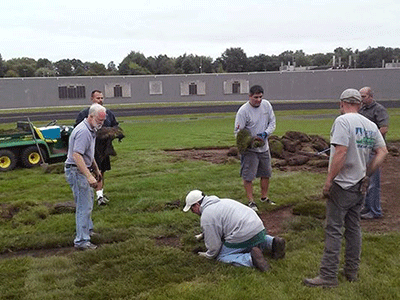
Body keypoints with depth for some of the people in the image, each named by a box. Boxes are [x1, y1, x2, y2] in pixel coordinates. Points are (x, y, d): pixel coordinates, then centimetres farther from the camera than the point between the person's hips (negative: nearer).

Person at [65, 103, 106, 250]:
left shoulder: (91, 130, 11)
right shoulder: (83, 131, -23)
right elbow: (77, 156, -31)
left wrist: (96, 169, 28)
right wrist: (89, 176, -35)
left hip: (82, 170, 11)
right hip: (76, 171, -11)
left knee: (88, 201, 23)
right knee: (84, 206, -8)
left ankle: (88, 230, 41)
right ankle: (81, 241, -2)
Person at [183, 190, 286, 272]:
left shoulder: (206, 217, -8)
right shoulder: (222, 201, 22)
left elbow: (214, 246, -6)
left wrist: (207, 255, 14)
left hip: (244, 237, -9)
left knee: (221, 257, 6)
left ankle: (251, 258, -16)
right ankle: (273, 242, 10)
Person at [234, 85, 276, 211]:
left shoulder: (266, 105, -1)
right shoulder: (243, 110, -17)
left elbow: (272, 122, 7)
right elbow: (238, 132, -14)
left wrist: (265, 133, -12)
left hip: (264, 147, 6)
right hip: (249, 149, -6)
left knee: (266, 173, 16)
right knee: (248, 176, -4)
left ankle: (264, 197, 34)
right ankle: (251, 201, 11)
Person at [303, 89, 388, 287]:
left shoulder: (343, 121, -15)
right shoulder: (371, 125, 8)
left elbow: (340, 153, -22)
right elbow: (382, 152, 8)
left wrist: (328, 180, -17)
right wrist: (366, 173, 12)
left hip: (343, 185, -7)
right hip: (360, 186, 8)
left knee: (334, 230, -3)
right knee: (353, 228, 17)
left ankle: (328, 276, 0)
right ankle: (351, 271, 26)